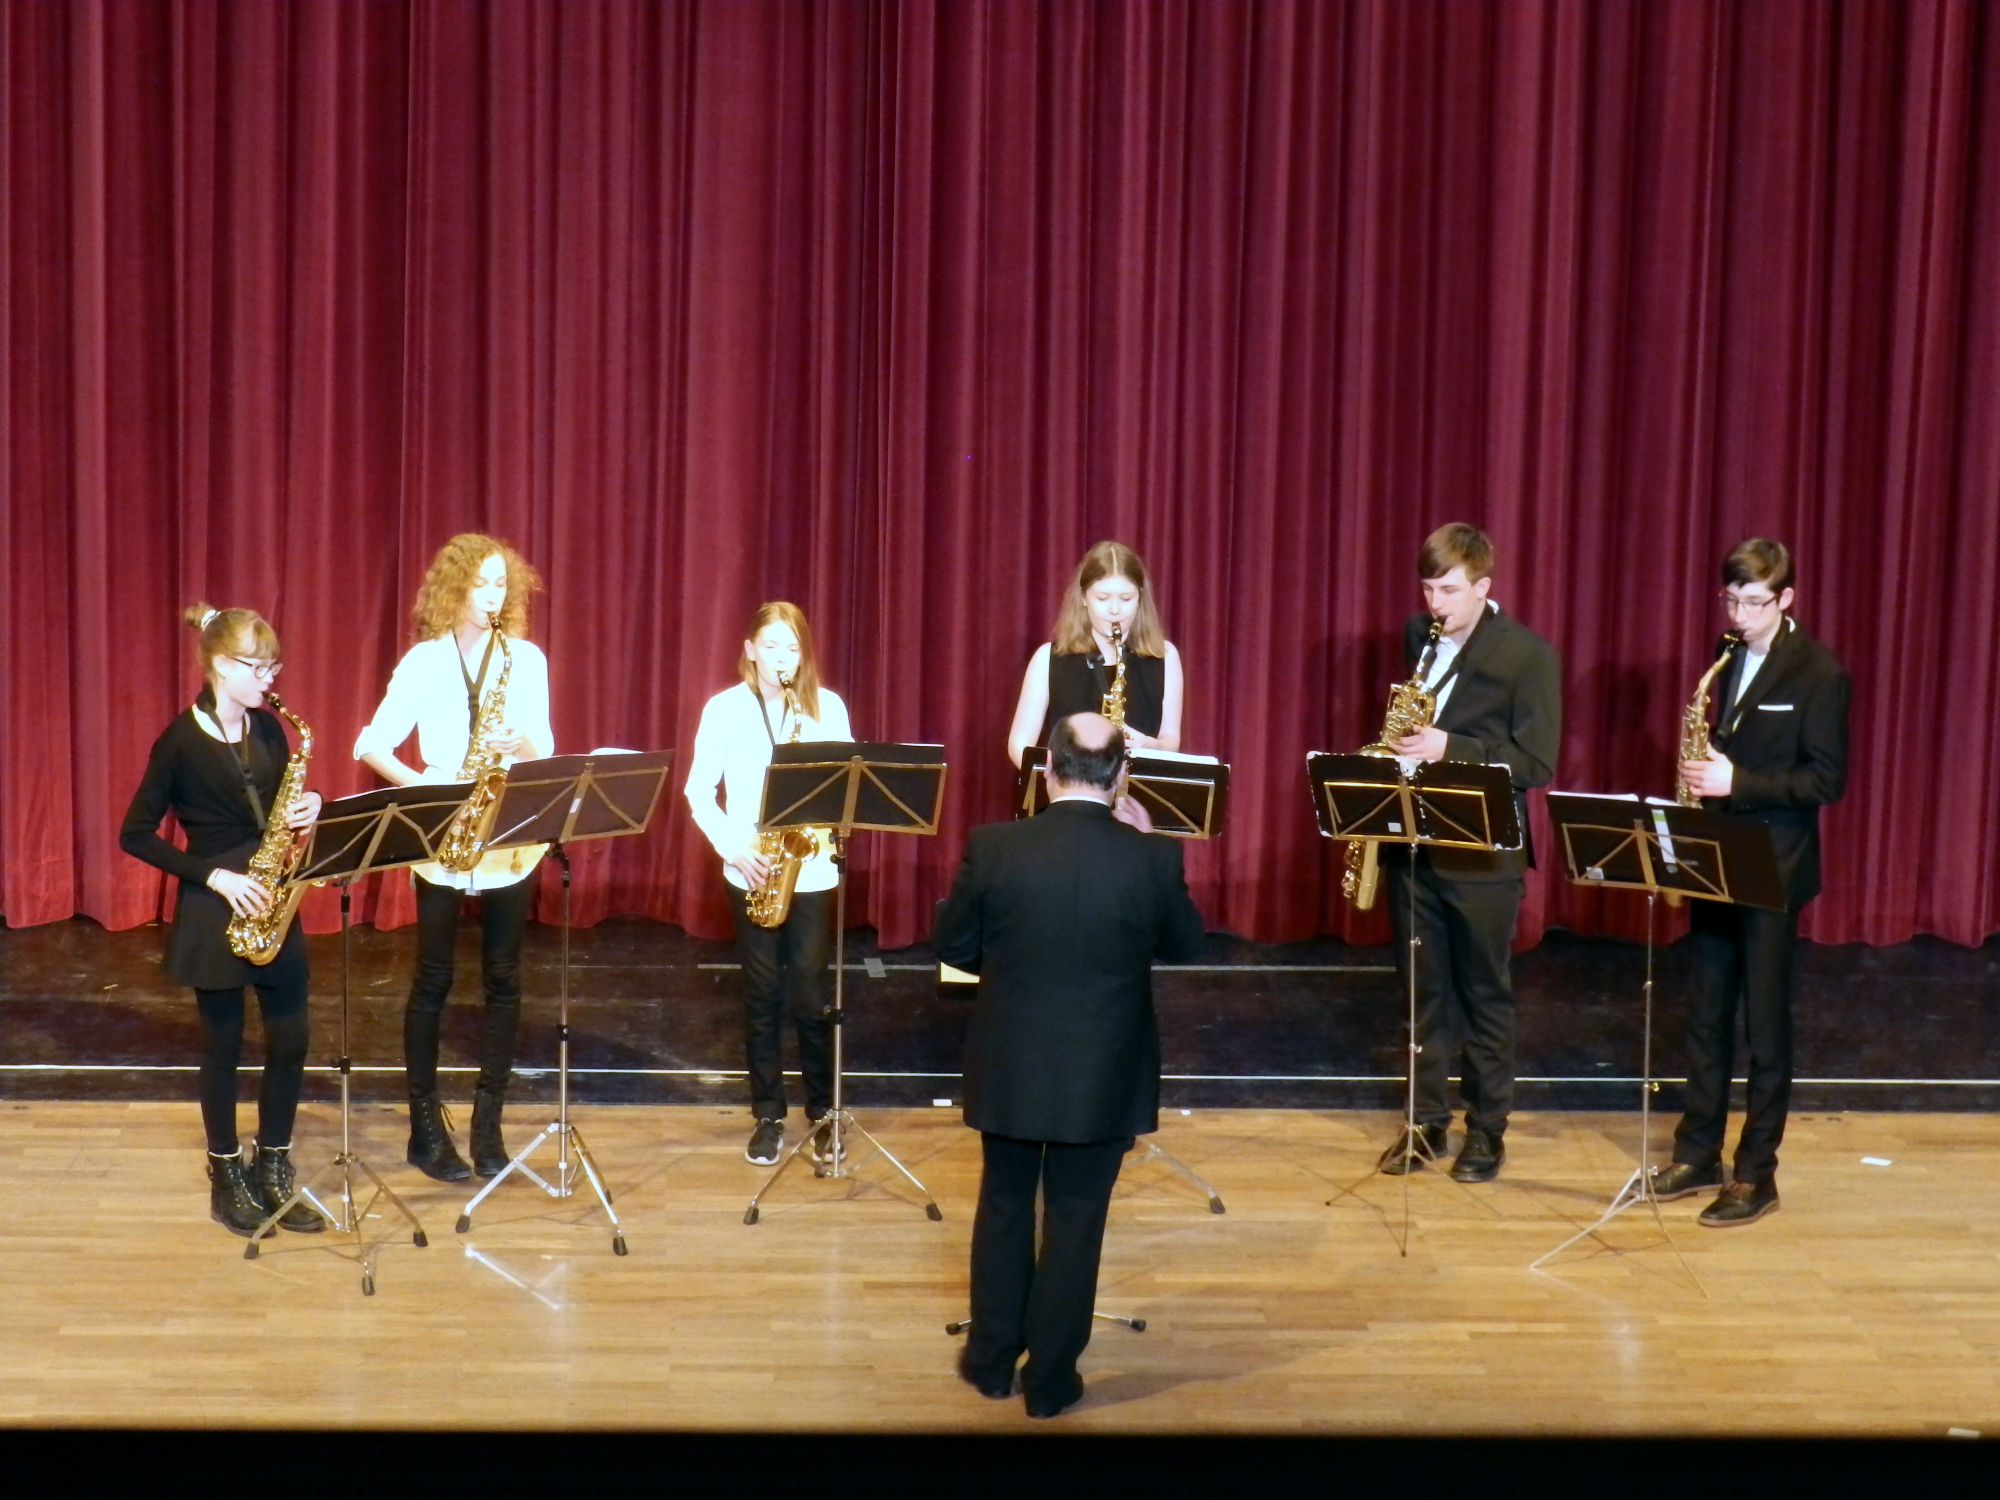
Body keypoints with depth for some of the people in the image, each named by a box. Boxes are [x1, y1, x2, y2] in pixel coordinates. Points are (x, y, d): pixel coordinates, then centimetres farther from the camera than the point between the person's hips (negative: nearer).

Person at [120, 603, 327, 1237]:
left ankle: (274, 1170, 19)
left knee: (290, 1040, 5)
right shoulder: (181, 741, -11)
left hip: (274, 906, 5)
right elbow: (136, 834, -10)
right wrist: (212, 875, -17)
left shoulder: (269, 730, 6)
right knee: (224, 1044, 5)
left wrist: (308, 807, -7)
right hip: (214, 911, -5)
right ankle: (227, 1178, 19)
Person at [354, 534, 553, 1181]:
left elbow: (544, 747, 5)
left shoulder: (527, 658, 4)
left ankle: (488, 1123, 16)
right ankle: (426, 1127, 13)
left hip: (510, 836, 3)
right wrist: (425, 787, -18)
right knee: (433, 981, 4)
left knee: (503, 980, 6)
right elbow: (373, 745, -5)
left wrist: (522, 745, -16)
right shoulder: (424, 661, -3)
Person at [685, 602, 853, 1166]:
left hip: (811, 870, 0)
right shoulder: (724, 709, -1)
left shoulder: (827, 707, 1)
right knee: (762, 994, 6)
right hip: (750, 872, 0)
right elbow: (699, 791, 1)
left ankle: (823, 1112, 16)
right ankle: (767, 1114, 18)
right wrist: (733, 848, -11)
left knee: (809, 996, 0)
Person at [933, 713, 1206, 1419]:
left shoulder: (993, 846, -14)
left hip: (1010, 1066, 1)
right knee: (1075, 1221, 11)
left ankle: (992, 1360, 30)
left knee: (1004, 1207, 19)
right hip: (1103, 1076, -1)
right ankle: (1050, 1379, 21)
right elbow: (1185, 943, 3)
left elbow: (952, 946, -2)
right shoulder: (1152, 858, -14)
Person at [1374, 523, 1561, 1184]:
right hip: (1411, 838, 5)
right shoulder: (1415, 636, 7)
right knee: (1424, 987, 11)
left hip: (1482, 850, -4)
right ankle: (1428, 1120, 22)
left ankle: (1487, 1128, 19)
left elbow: (1538, 763, -13)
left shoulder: (1528, 654, -9)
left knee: (1484, 992, 7)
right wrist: (1397, 746, 2)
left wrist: (1451, 748, -22)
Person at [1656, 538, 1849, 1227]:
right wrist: (1701, 773, 1)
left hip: (1774, 868, -6)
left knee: (1764, 1023, 1)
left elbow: (1827, 780, -14)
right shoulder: (1725, 660, 9)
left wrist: (1738, 782, -22)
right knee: (1704, 1016, 12)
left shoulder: (1818, 672, -11)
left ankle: (1756, 1175, 10)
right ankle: (1698, 1153, 23)